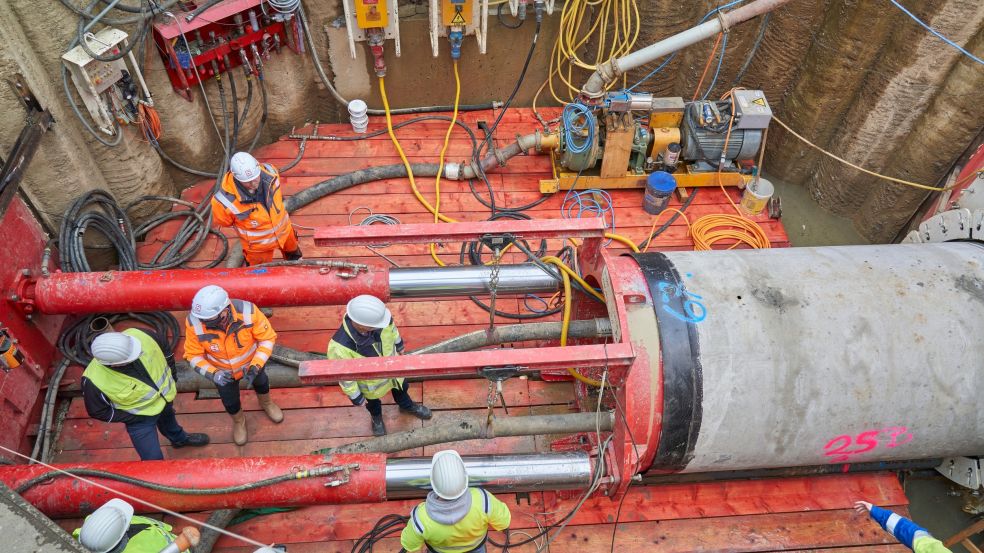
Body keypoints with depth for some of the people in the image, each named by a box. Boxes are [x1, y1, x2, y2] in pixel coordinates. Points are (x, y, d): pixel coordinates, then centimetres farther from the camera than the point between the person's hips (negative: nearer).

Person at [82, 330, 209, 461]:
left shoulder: (139, 335, -33)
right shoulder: (95, 380, -38)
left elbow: (165, 350, -10)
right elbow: (98, 411, -19)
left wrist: (170, 376, -3)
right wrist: (134, 418, -16)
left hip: (165, 396, 4)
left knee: (168, 421, 35)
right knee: (153, 459, 3)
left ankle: (179, 438, 68)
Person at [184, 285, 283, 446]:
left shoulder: (248, 312, -39)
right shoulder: (194, 323, -36)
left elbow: (268, 338, -24)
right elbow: (193, 355, -19)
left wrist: (255, 367, -32)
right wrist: (212, 373, -35)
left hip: (252, 362, 0)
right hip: (222, 371, 0)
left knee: (261, 382, 31)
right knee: (230, 402, 24)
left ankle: (266, 403, 67)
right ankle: (238, 420, 61)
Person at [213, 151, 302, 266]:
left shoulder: (270, 174, -29)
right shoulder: (227, 200, -40)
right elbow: (223, 221, -16)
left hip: (284, 230, 4)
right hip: (258, 245, -4)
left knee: (293, 254, 35)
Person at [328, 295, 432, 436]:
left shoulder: (375, 314, -34)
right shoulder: (340, 347, -45)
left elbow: (391, 329, -9)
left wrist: (399, 345, 10)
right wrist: (356, 398, -10)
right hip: (371, 381, -3)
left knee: (400, 388, 33)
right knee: (373, 401, 31)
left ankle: (407, 406, 67)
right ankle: (376, 416, 66)